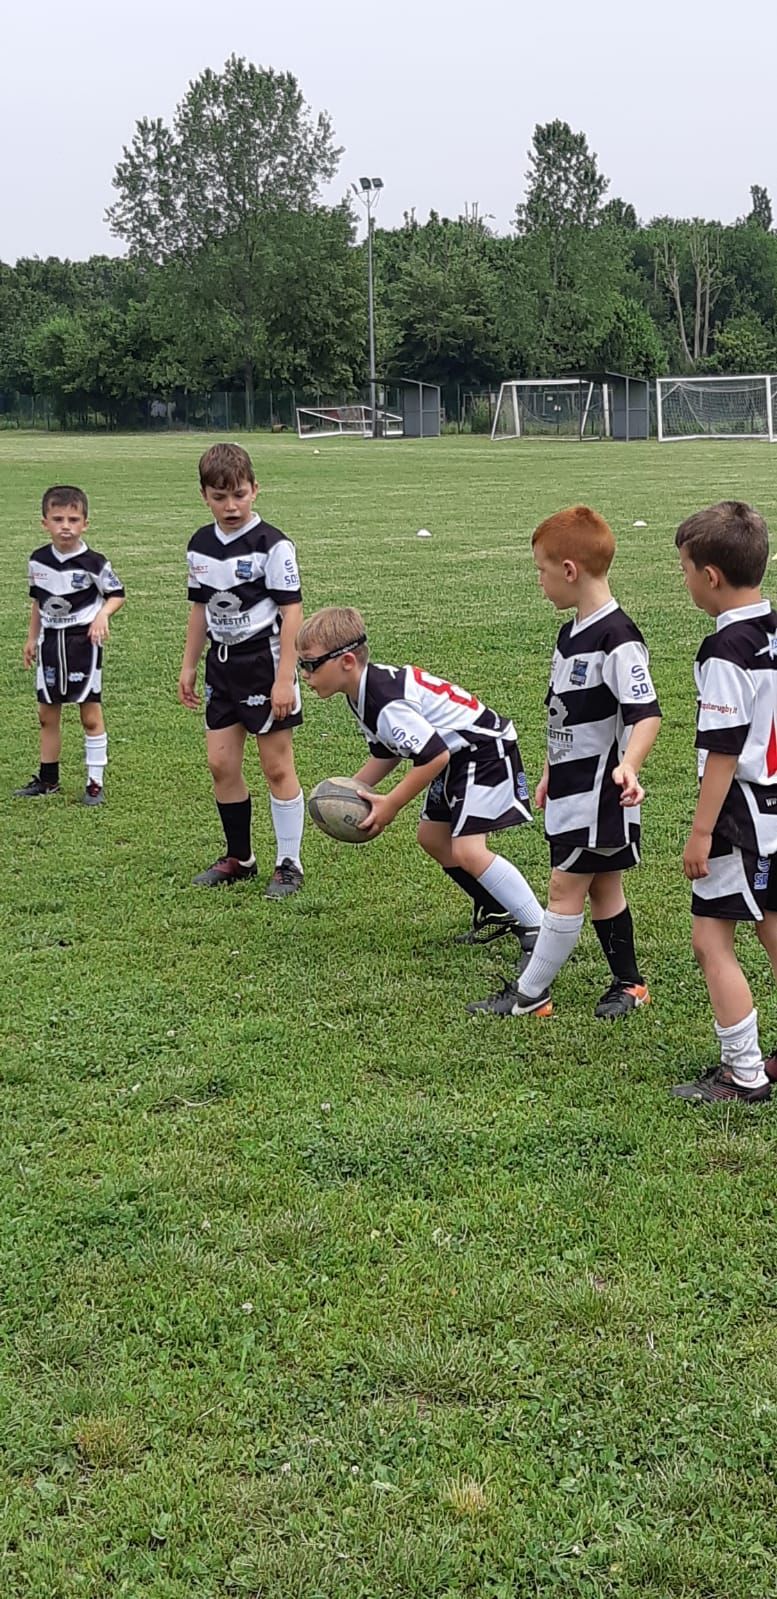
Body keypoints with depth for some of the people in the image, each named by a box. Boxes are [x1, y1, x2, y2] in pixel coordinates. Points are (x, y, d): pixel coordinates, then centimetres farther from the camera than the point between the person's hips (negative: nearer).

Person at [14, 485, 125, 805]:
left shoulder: (93, 563, -14)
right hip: (50, 642, 5)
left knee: (91, 715, 0)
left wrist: (103, 614, -22)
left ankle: (96, 782, 8)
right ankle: (47, 779, 24)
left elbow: (117, 594, -4)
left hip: (83, 642, -5)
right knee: (47, 714, 12)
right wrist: (32, 638, 15)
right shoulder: (38, 560, 0)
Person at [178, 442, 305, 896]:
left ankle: (289, 864, 9)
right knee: (221, 764, 8)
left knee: (278, 765, 0)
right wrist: (189, 666, 16)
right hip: (223, 663, 7)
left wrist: (285, 678, -19)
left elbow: (292, 611, -15)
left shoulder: (272, 544, -14)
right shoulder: (201, 544, 6)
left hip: (264, 660, -7)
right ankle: (239, 858, 23)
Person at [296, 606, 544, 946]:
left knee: (467, 850, -20)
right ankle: (502, 913, 28)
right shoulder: (362, 694, 3)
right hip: (456, 754, 11)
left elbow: (434, 756, -30)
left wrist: (390, 804, -21)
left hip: (486, 749, -11)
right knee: (431, 836, 19)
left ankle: (541, 930, -15)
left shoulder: (387, 702, -29)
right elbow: (386, 753, 14)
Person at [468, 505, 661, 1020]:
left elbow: (647, 712, -28)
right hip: (572, 785, 9)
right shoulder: (573, 633, 9)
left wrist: (628, 766, -43)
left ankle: (530, 993, 5)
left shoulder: (617, 638, -21)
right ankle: (628, 984, 26)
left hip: (599, 793, -9)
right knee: (602, 886, 16)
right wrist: (551, 773, 25)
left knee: (566, 889, -2)